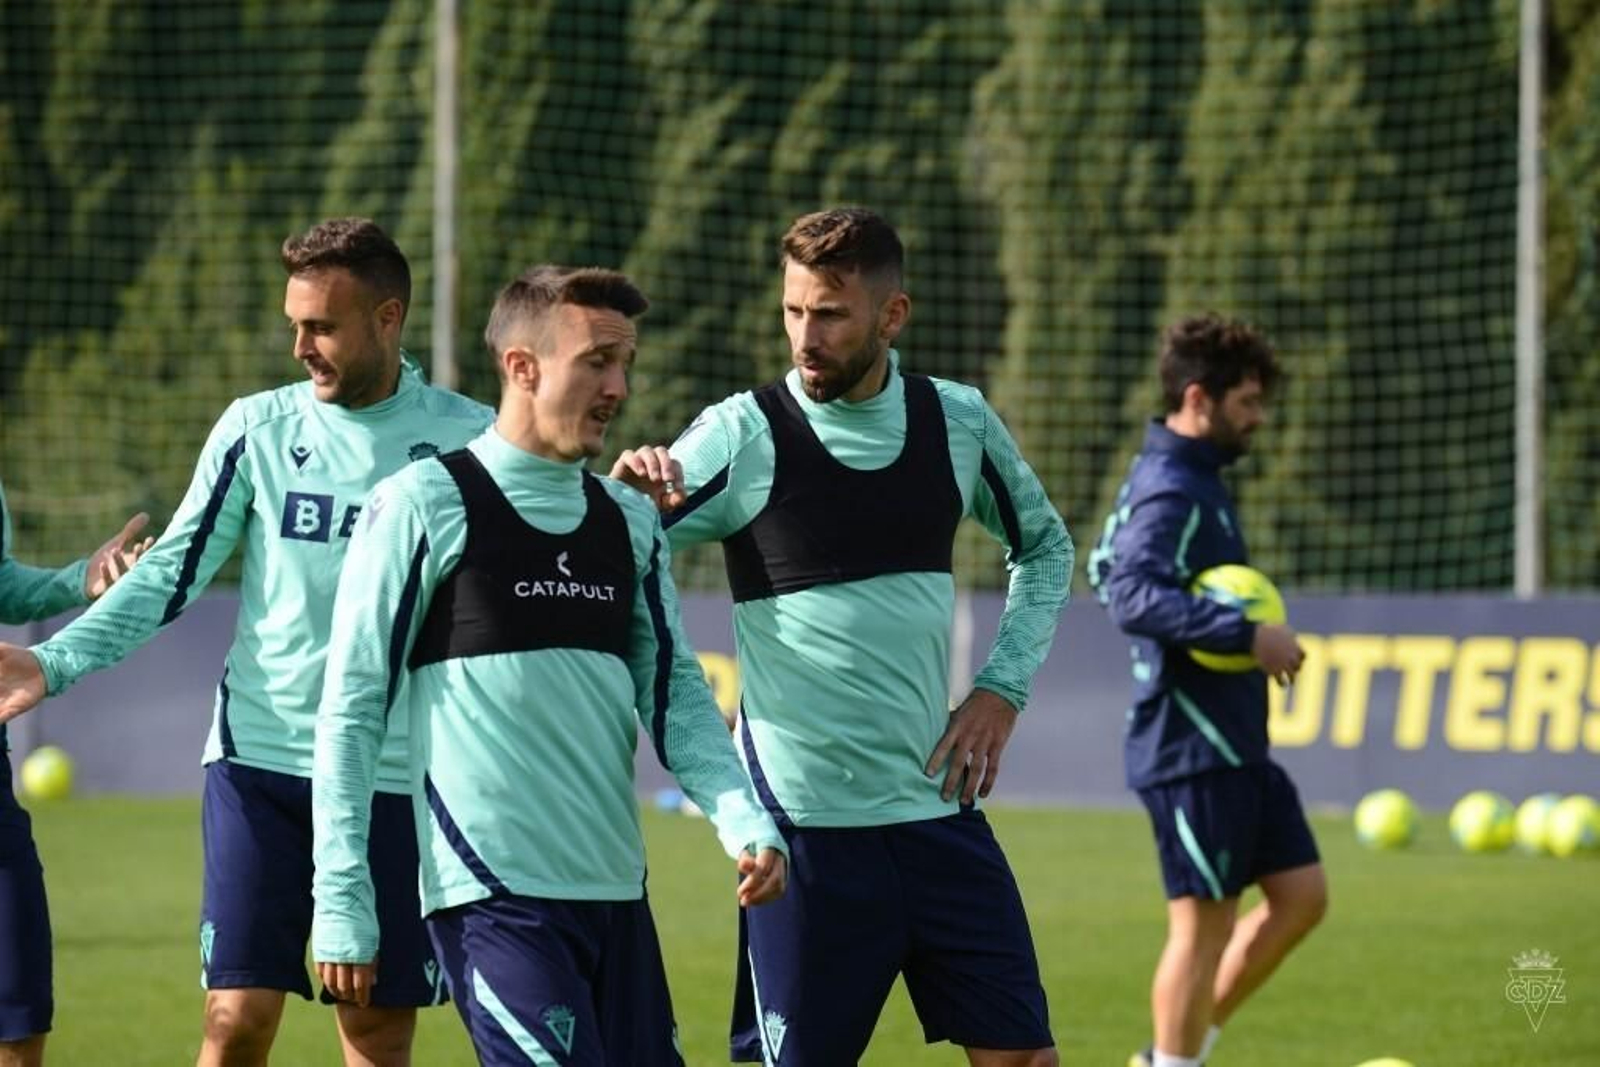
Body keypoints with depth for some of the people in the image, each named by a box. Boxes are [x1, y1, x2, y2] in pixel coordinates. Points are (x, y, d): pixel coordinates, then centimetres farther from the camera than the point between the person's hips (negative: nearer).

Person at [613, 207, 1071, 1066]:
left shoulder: (958, 421, 4)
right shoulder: (743, 435, -8)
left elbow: (1043, 548, 22)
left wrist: (1002, 687, 9)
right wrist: (628, 498, -31)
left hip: (938, 803, 4)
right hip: (807, 823, -4)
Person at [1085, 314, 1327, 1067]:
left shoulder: (1193, 480, 14)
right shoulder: (1168, 491, -17)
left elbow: (1108, 569, 26)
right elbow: (1134, 598, -32)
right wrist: (1247, 634, -32)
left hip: (1234, 744, 10)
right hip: (1192, 749, -10)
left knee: (1300, 895, 11)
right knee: (1204, 920, -4)